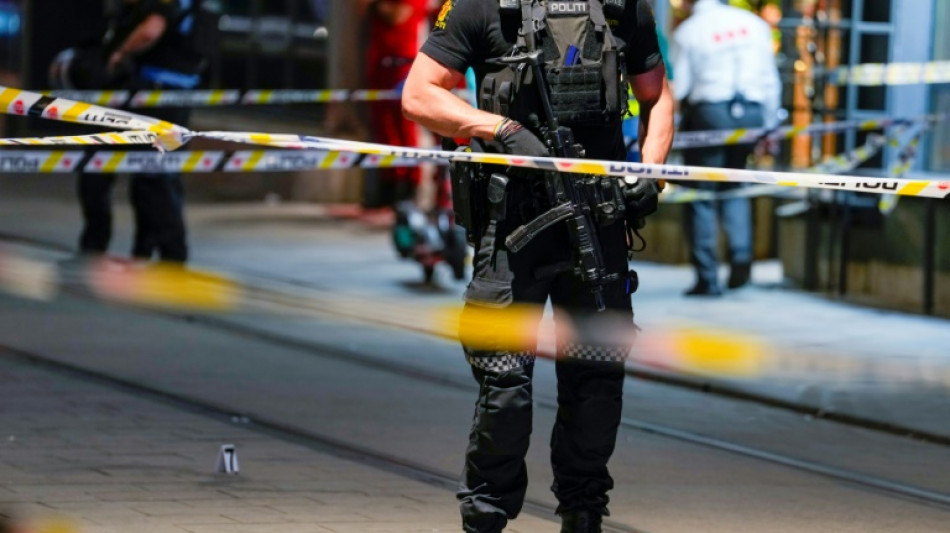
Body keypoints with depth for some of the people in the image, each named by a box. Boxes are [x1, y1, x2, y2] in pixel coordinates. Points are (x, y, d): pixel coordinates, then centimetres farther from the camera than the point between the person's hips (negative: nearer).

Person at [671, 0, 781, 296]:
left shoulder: (687, 32, -2)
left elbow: (677, 88, -4)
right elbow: (770, 80, 11)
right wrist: (770, 125, 18)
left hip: (710, 113, -4)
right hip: (752, 113, 4)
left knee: (701, 196, 5)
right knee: (733, 187, 21)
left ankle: (707, 278, 3)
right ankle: (741, 251, -3)